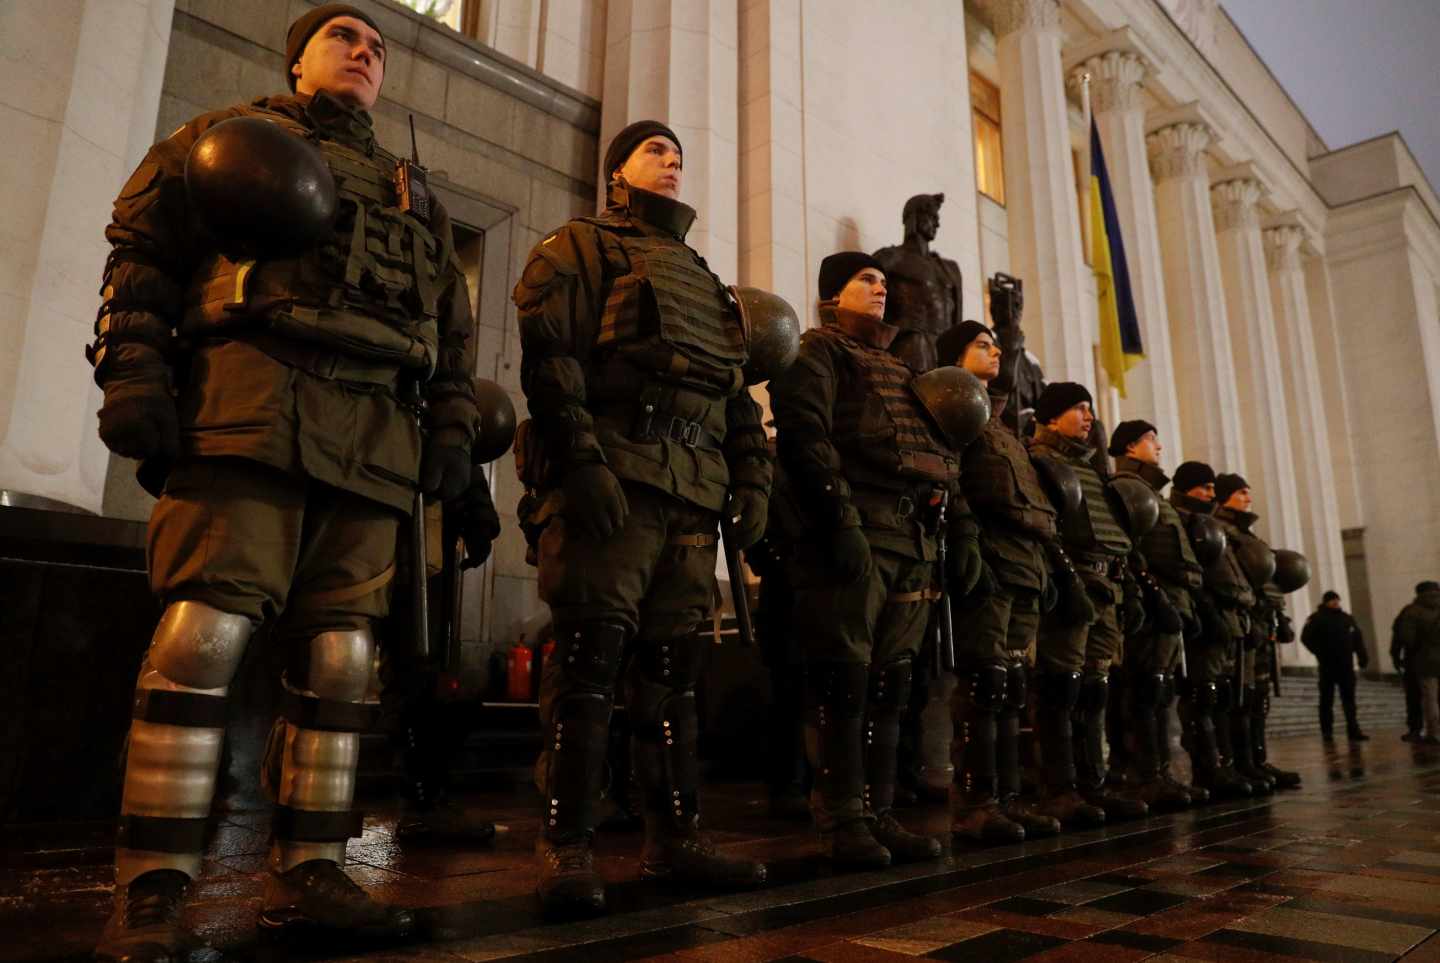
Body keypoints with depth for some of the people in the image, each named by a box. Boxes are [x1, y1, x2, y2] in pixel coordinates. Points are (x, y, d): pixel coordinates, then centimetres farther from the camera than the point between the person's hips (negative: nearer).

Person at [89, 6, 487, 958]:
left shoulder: (415, 198, 30)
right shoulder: (229, 134, 20)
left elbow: (456, 331, 25)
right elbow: (141, 252, 8)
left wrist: (452, 431, 10)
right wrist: (133, 374, -7)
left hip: (374, 435, 4)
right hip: (250, 402, -4)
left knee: (340, 656, -1)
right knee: (205, 632, -14)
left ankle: (307, 872, 6)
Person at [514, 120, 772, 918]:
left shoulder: (700, 278, 30)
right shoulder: (580, 247, 11)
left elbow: (738, 391, 26)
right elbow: (548, 353, -6)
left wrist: (753, 482, 13)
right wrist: (580, 458, -19)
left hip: (694, 492, 7)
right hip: (612, 475, -6)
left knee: (673, 666, 6)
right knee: (590, 657, -11)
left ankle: (674, 838, 13)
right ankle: (565, 847, -4)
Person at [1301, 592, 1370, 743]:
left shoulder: (1347, 618, 11)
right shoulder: (1317, 619, -3)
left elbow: (1357, 638, 14)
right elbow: (1306, 638, -8)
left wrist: (1363, 656, 4)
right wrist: (1320, 653, -13)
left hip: (1346, 665, 4)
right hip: (1327, 666, -4)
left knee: (1349, 698, 2)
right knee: (1327, 699, 5)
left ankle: (1353, 730, 3)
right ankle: (1327, 731, 11)